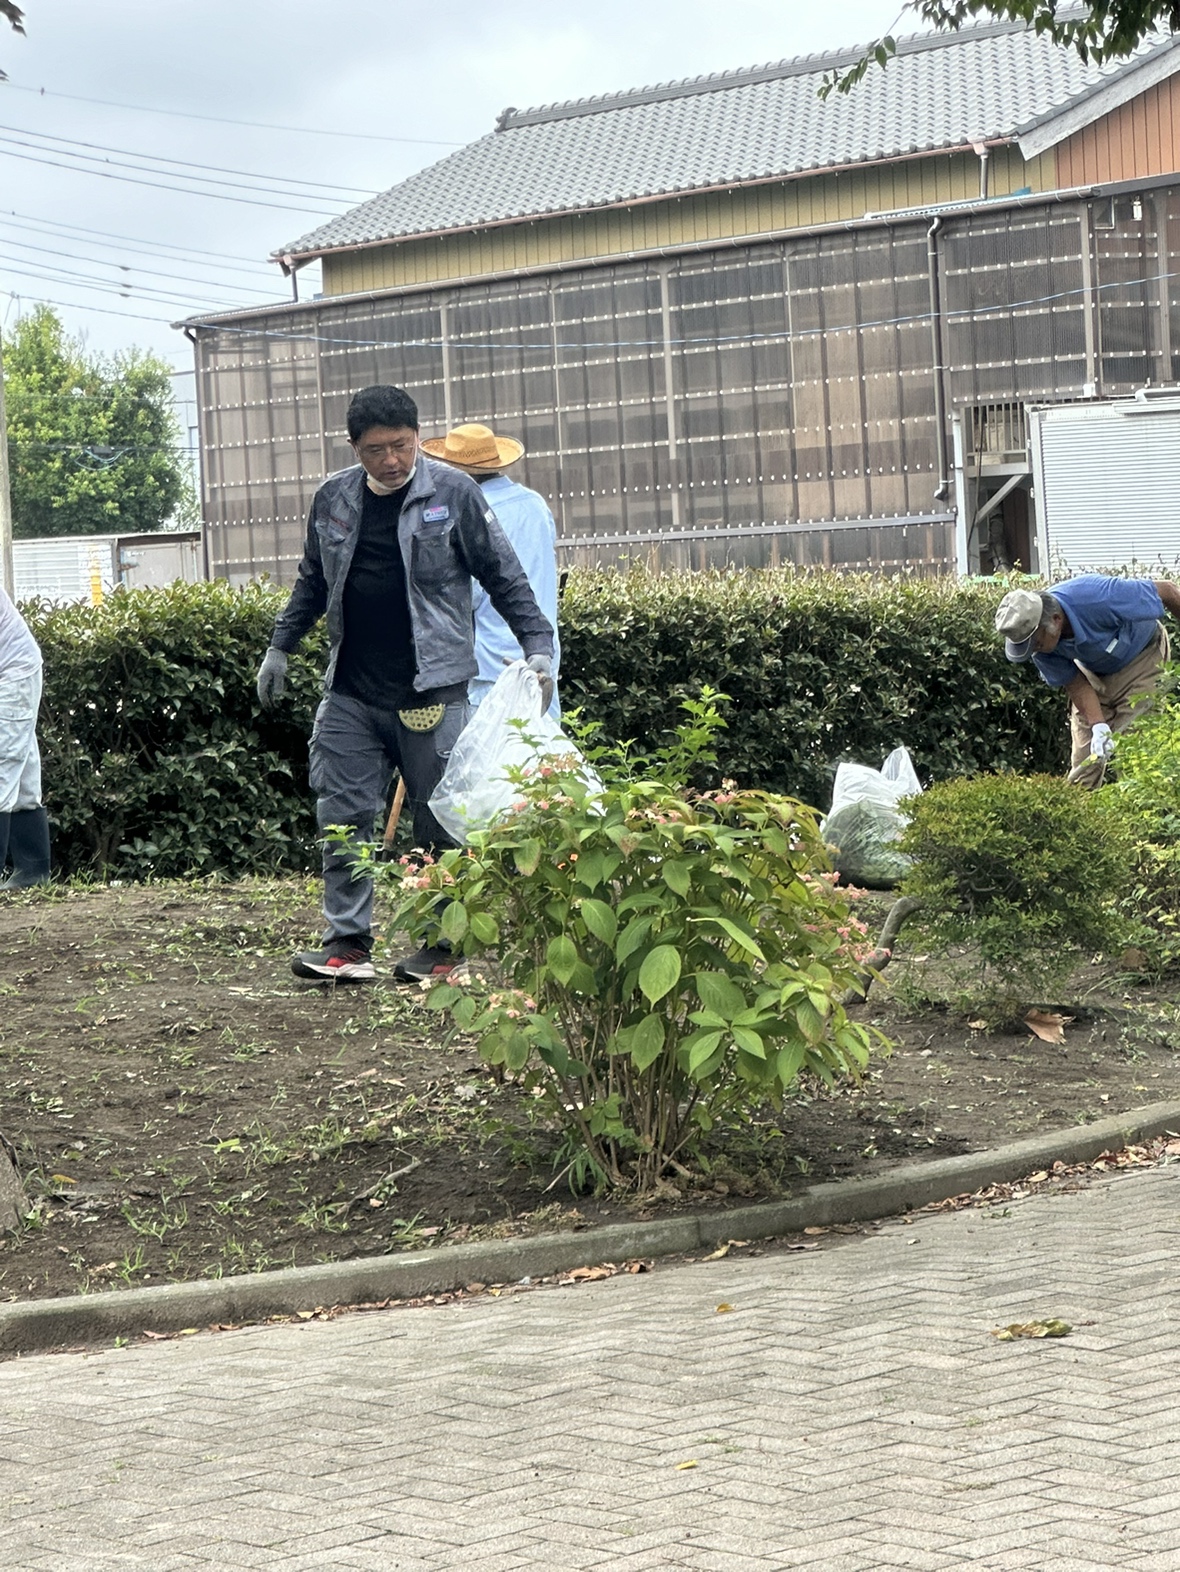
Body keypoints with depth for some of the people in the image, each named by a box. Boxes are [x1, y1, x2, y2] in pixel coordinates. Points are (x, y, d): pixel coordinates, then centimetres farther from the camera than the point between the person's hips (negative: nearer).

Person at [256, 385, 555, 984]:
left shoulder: (453, 494, -3)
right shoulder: (333, 498, 9)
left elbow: (505, 578, 0)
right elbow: (312, 581, 23)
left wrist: (537, 647, -7)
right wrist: (280, 647, 23)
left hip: (431, 688, -4)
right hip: (350, 693, 4)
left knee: (440, 821, 2)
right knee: (342, 815, 0)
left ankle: (443, 945, 11)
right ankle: (347, 941, 6)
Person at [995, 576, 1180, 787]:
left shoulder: (1100, 599, -40)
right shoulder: (1033, 631, -24)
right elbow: (1076, 684, -13)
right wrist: (1099, 727, -27)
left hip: (1142, 652, -4)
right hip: (1093, 673, 4)